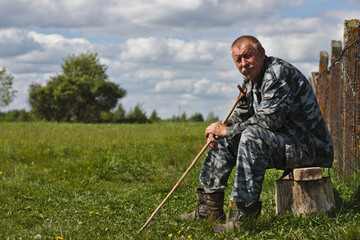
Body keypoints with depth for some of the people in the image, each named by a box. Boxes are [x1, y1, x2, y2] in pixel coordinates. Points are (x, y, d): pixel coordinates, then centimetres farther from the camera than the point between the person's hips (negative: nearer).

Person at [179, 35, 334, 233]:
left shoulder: (278, 73, -20)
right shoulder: (249, 81, 10)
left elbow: (268, 120, -28)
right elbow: (241, 116, 20)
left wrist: (227, 130, -18)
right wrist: (219, 130, -2)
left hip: (307, 147, -10)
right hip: (280, 140, 10)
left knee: (252, 136, -34)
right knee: (223, 140, 11)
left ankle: (247, 212, -30)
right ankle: (211, 205, 12)